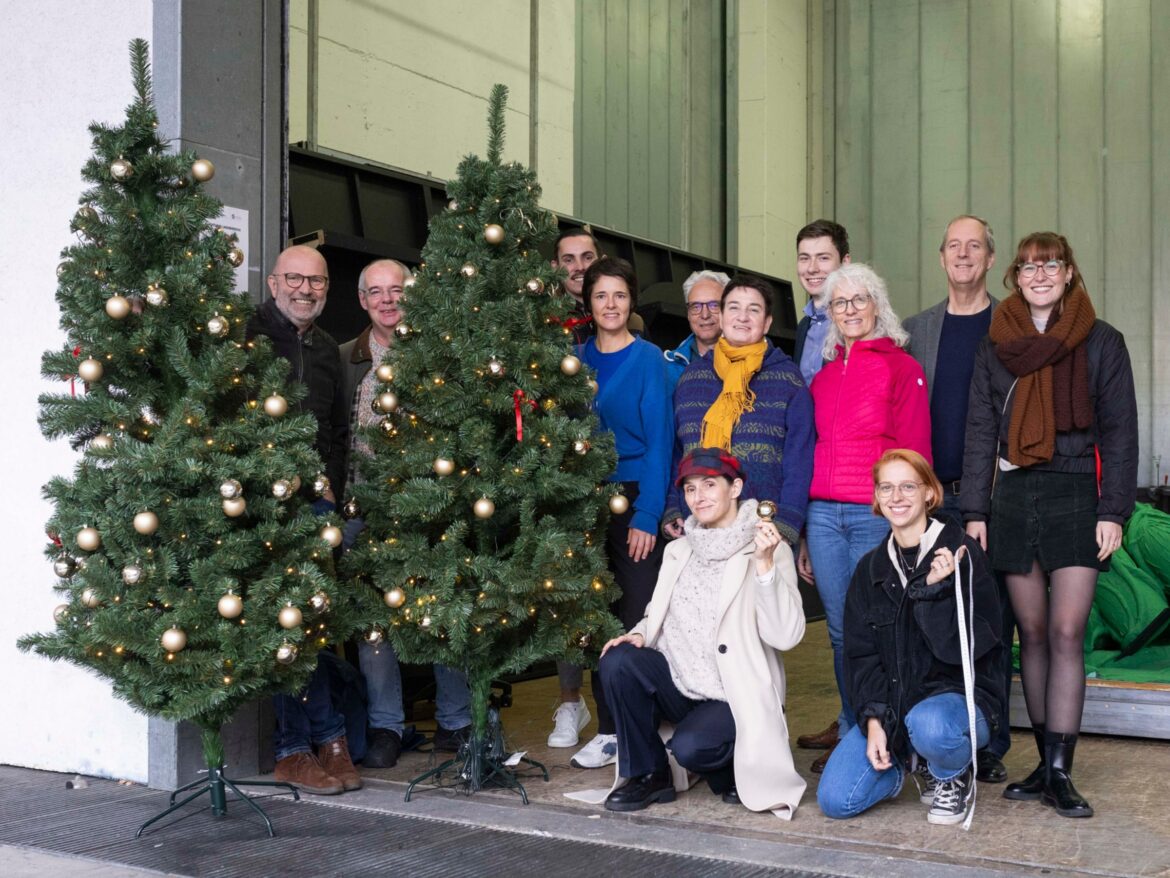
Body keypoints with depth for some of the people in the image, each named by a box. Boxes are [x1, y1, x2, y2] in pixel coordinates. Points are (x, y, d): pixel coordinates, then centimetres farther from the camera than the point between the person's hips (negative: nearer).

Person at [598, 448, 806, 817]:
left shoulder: (770, 550, -6)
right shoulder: (679, 551, 12)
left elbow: (786, 635, -18)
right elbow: (658, 617, 19)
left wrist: (764, 564, -28)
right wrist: (639, 635, -4)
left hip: (736, 698, -5)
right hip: (679, 685, 5)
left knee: (690, 745, -32)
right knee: (617, 660, -21)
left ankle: (736, 769, 5)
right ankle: (648, 775, -5)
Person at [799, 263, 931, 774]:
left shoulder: (901, 367, 2)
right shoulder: (823, 376, 18)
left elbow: (914, 452, -3)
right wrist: (803, 536, 16)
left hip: (876, 515, -5)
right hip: (823, 515, 5)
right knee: (840, 631, 7)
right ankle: (850, 736, 18)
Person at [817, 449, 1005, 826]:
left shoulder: (963, 554, -7)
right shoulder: (870, 568, 7)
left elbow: (963, 647, -14)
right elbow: (860, 653, 3)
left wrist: (935, 590, -27)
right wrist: (873, 719, -11)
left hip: (957, 695, -4)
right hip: (888, 702, 4)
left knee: (928, 724, -40)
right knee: (835, 800, -15)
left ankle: (953, 780, -3)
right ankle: (903, 762, 17)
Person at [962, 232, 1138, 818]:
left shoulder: (1101, 342, 4)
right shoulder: (995, 348, 11)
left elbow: (1120, 430, 2)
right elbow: (980, 432, 10)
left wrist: (1113, 510, -7)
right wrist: (973, 510, 3)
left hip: (1076, 496, -2)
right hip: (1014, 498, 3)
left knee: (1066, 634, -8)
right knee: (1033, 636, 6)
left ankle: (1059, 774, -4)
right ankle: (1046, 764, 14)